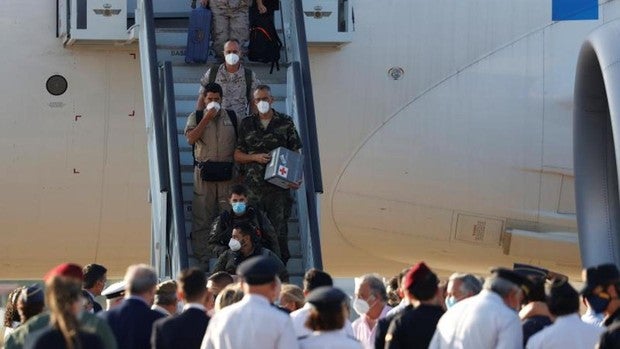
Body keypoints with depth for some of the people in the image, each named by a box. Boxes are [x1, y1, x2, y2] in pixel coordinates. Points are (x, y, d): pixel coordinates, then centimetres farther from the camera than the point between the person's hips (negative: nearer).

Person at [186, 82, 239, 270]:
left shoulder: (232, 117, 11)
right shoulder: (196, 117, 8)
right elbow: (191, 139, -8)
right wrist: (207, 118, -11)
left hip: (227, 173, 1)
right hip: (204, 172, -1)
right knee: (202, 217, -2)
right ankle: (203, 260, 1)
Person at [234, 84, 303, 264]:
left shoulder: (285, 123, 7)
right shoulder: (247, 124, 12)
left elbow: (295, 153, 8)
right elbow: (237, 155, 14)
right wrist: (255, 157, -6)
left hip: (279, 184, -1)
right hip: (254, 186, 1)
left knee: (279, 228, -4)